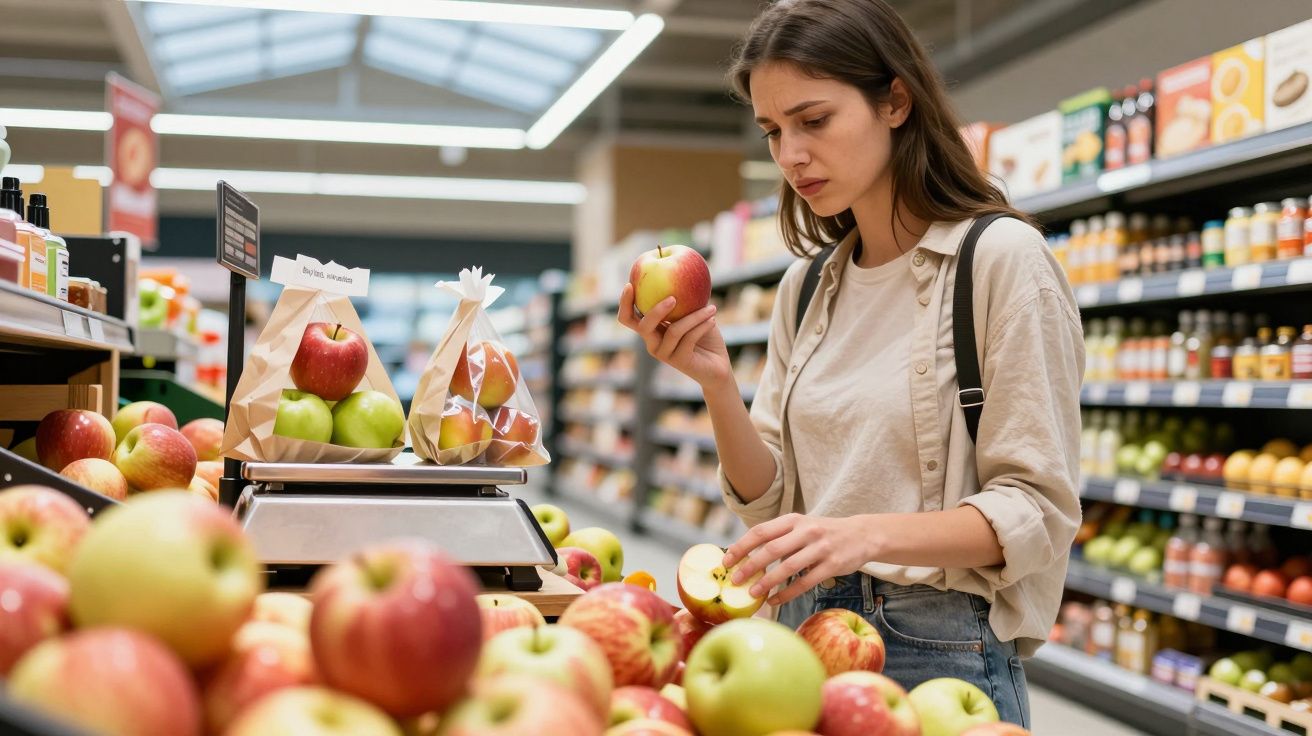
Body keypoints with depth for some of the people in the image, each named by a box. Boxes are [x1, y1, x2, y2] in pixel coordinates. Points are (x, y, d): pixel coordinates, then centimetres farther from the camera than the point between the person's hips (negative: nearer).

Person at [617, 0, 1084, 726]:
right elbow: (773, 501, 8)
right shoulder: (805, 286, 8)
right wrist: (715, 384, -9)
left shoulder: (1001, 257, -11)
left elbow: (1037, 510, -14)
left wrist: (868, 534, -30)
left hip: (939, 650, -6)